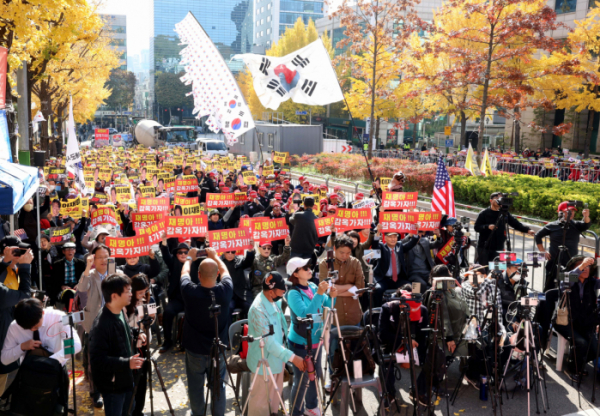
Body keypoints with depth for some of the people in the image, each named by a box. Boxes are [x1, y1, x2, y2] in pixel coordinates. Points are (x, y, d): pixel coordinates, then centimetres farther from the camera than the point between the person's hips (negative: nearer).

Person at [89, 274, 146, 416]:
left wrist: (136, 336, 0)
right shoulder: (101, 325, -28)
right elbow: (97, 359, -29)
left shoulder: (120, 313, 0)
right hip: (112, 385, -8)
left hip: (126, 380, 9)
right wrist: (126, 363, -35)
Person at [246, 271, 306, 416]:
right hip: (264, 361, -8)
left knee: (275, 394, 24)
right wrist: (292, 357, -30)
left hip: (276, 356, 8)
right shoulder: (258, 309, -30)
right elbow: (268, 342, -30)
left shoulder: (272, 301, -3)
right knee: (261, 398, 9)